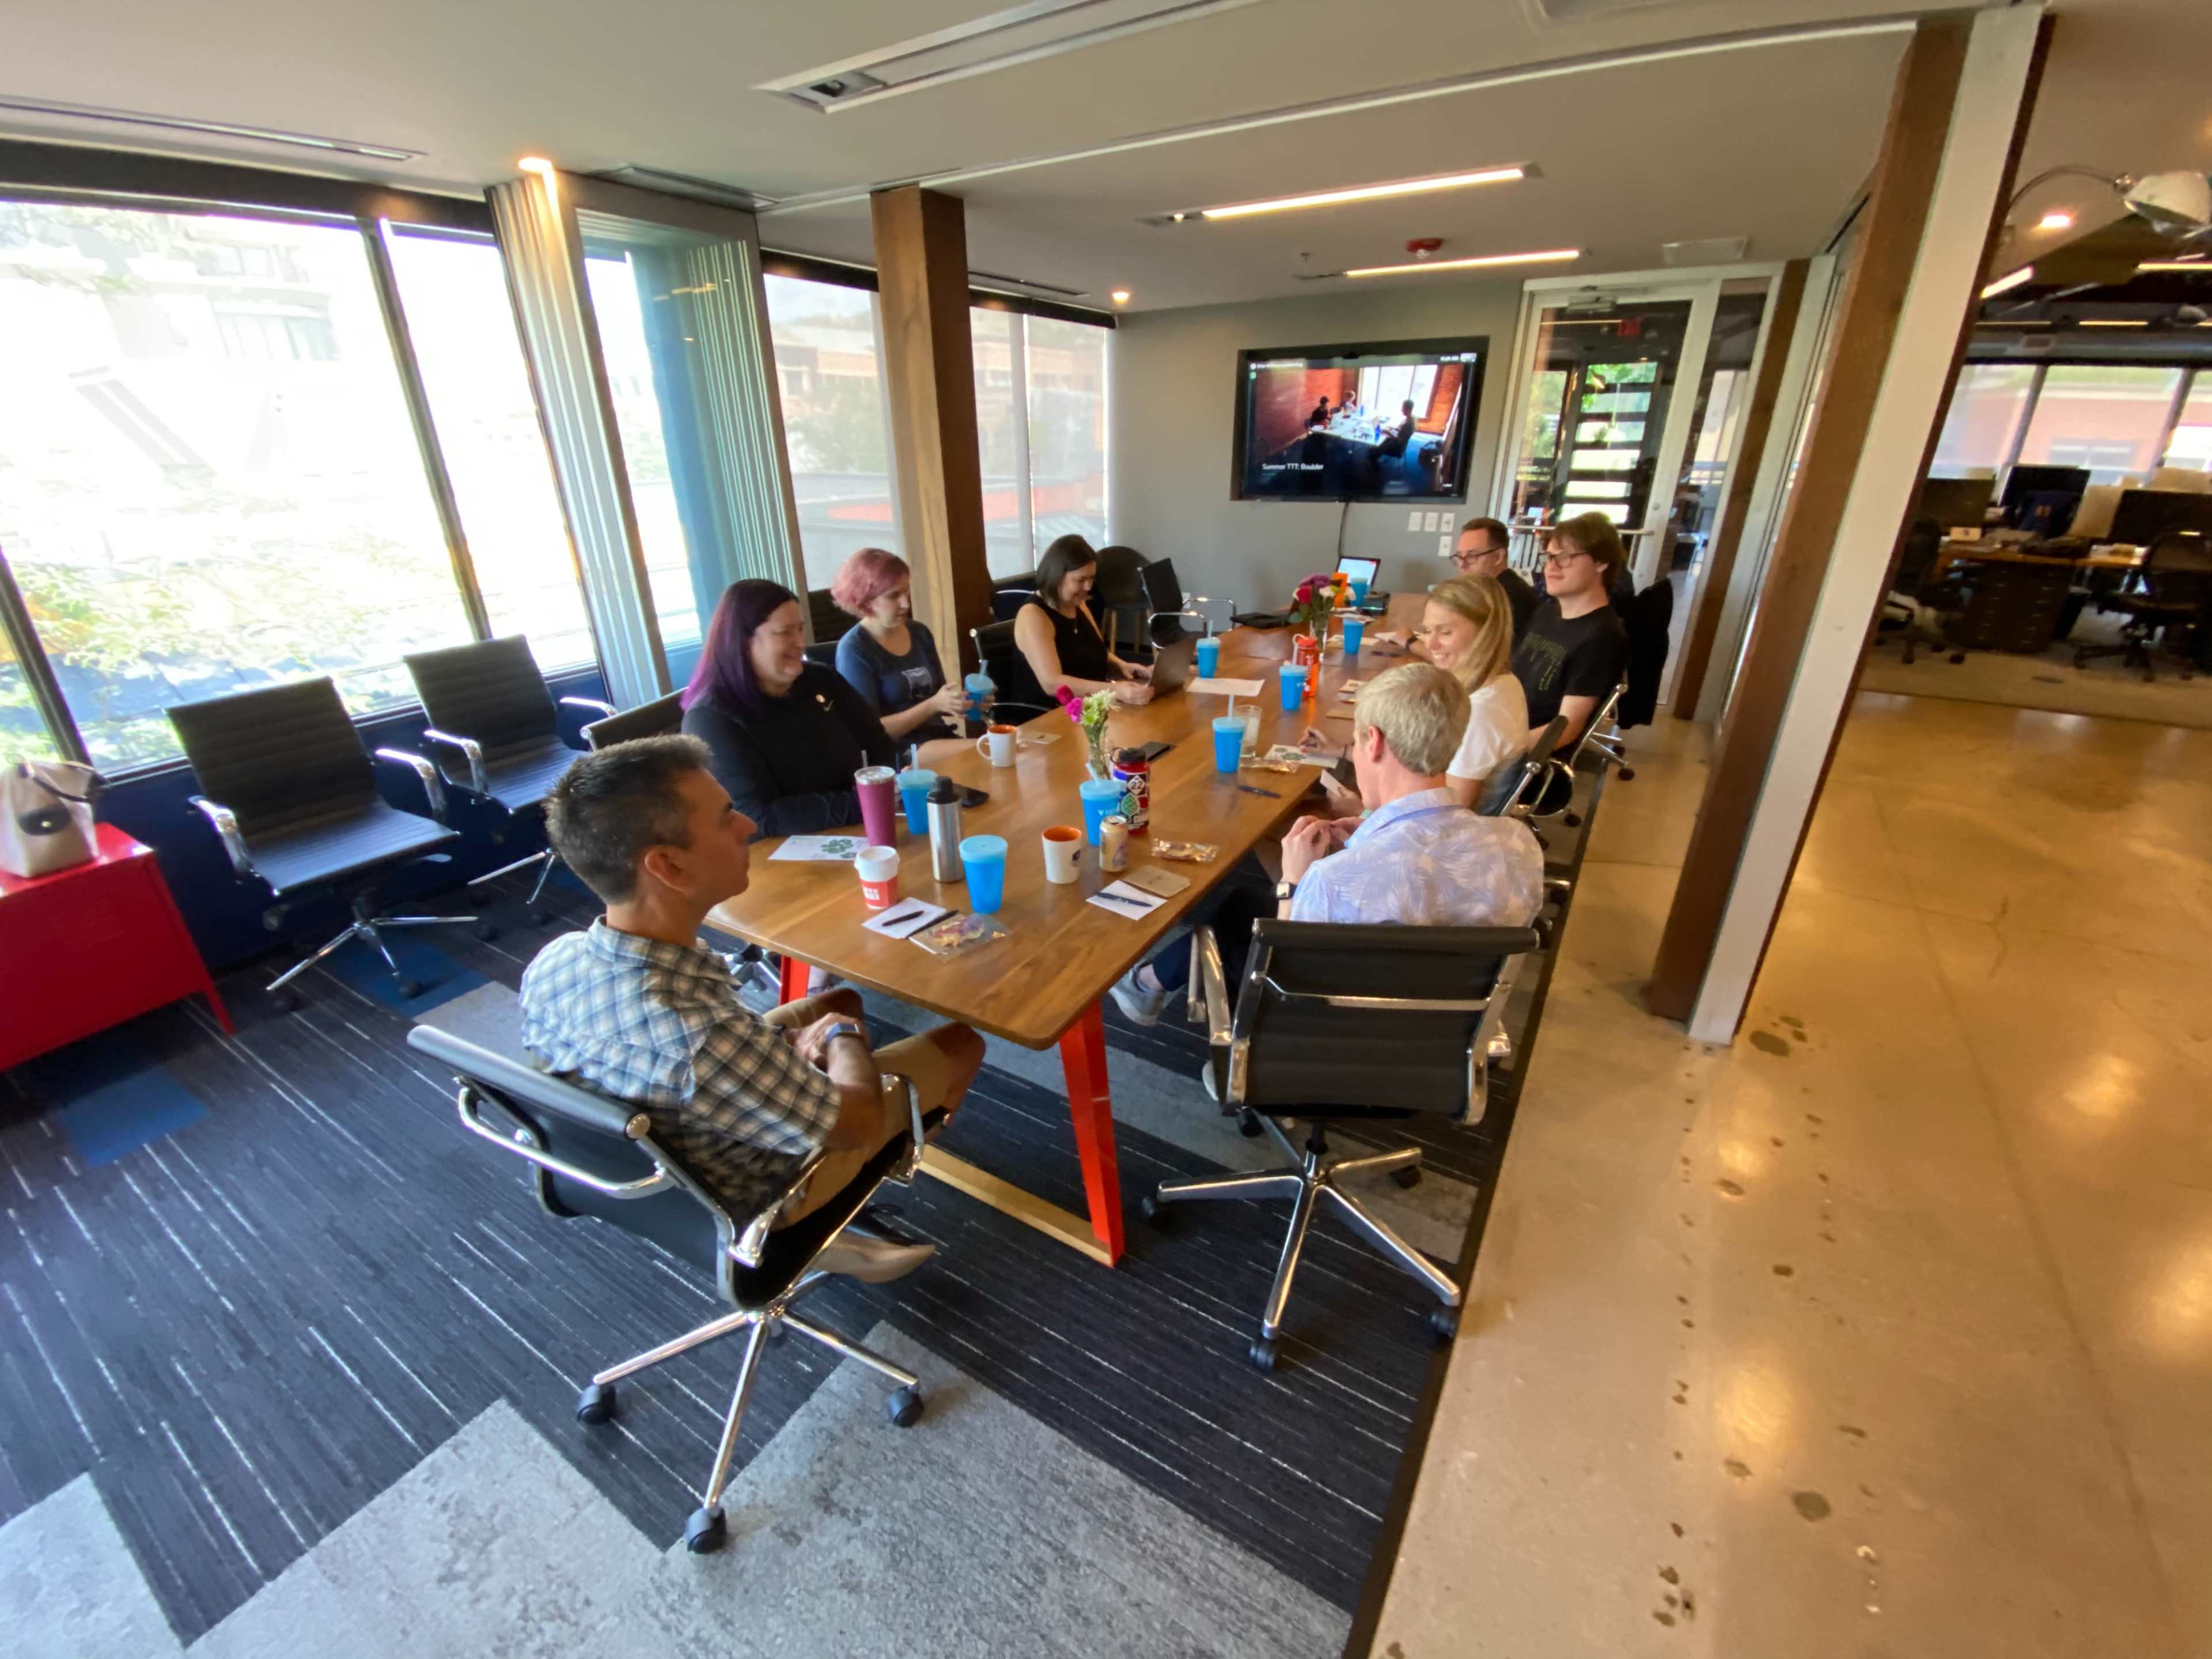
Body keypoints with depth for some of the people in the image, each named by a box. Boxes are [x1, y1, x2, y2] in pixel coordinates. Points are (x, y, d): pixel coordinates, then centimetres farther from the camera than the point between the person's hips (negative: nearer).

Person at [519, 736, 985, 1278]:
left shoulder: (551, 963, -21)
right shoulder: (700, 1041, -44)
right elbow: (858, 1122, -27)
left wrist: (782, 1047, -8)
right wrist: (844, 1037, -8)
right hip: (750, 1197, -6)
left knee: (840, 1003, 24)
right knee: (960, 1044, 7)